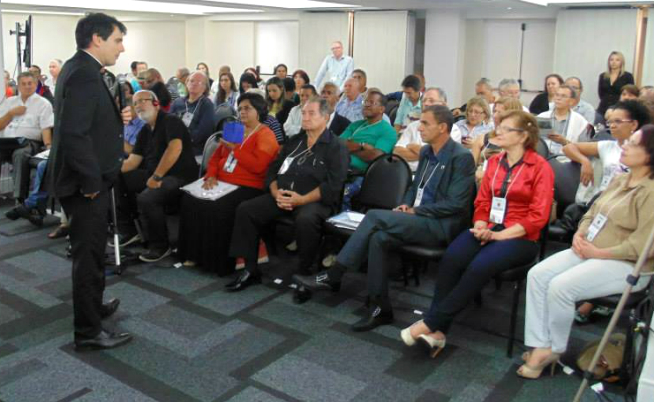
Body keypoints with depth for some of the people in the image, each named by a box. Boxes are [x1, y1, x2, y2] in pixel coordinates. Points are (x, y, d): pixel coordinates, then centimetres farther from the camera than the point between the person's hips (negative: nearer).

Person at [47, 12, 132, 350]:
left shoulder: (78, 69, 12)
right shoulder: (84, 74, -20)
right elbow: (74, 133, -27)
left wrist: (116, 119, 4)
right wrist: (92, 182, -21)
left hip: (85, 180, 10)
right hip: (85, 182, -10)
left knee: (91, 250, 23)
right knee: (88, 253, 0)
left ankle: (93, 306, 40)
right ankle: (88, 330, 13)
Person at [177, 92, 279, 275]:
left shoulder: (266, 135, -3)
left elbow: (258, 166, -17)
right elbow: (216, 157, 20)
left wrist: (235, 148, -11)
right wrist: (211, 176, 0)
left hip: (248, 187, -7)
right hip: (222, 183, 7)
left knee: (218, 208, -32)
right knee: (190, 199, -16)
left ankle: (220, 261, -16)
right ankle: (195, 253, -8)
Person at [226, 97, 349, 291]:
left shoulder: (336, 146, 1)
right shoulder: (294, 141, 21)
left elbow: (333, 184, -12)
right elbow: (273, 169, 17)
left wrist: (302, 199, -21)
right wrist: (276, 192, -5)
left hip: (316, 200, -6)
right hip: (282, 197, 6)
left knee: (305, 220, -39)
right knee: (245, 209, -11)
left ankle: (305, 275, -17)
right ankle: (251, 270, -6)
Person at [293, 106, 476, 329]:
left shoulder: (461, 157, -12)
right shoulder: (426, 151, 13)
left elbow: (455, 204, -17)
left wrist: (415, 211, -15)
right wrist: (406, 205, 1)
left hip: (441, 226, -7)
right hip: (419, 219, 7)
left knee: (375, 216, -25)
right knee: (380, 237, -23)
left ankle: (333, 275, -15)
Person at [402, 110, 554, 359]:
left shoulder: (540, 167, -2)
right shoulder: (494, 162, 14)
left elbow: (538, 217, -9)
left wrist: (498, 235, -16)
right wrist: (480, 227, -5)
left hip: (519, 237, -4)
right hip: (488, 230, 5)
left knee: (480, 266, -33)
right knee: (450, 259, -26)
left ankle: (430, 324, -23)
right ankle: (438, 332, -24)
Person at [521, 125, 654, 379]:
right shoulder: (619, 180, 12)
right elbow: (592, 213, 18)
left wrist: (599, 253, -17)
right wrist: (579, 234, -2)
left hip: (626, 265, -8)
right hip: (588, 251, 9)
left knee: (560, 286, -26)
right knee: (537, 275, -10)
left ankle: (556, 349, -1)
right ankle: (539, 346, -8)